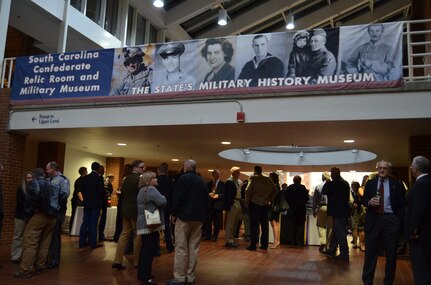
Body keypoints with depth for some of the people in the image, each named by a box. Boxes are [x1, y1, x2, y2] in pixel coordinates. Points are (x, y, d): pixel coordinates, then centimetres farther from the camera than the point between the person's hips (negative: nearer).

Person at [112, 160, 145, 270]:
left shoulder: (126, 178, 12)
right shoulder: (138, 178, -14)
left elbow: (122, 194, 15)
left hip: (126, 210, 8)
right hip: (136, 211, -8)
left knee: (124, 234, 10)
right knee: (138, 236, 2)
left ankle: (117, 261, 8)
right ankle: (136, 262, 10)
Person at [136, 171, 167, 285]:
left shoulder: (142, 190, 17)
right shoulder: (151, 189, -15)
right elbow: (163, 202, -22)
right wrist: (163, 197, -2)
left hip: (145, 223, 10)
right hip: (150, 224, -10)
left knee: (146, 249, 15)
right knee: (150, 249, -7)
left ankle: (143, 273, 22)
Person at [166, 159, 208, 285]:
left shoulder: (183, 178, -7)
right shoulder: (202, 182, 13)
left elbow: (177, 198, -13)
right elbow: (206, 201, 16)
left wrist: (174, 214, -4)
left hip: (184, 217, -6)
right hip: (199, 218, 6)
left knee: (181, 248, -3)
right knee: (193, 248, 8)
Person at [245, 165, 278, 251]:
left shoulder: (253, 179, -7)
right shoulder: (268, 180, 7)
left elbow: (248, 191, -12)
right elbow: (275, 191, 10)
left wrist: (247, 202, -3)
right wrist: (270, 200, 14)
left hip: (255, 204, -4)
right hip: (265, 205, 5)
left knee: (254, 225, -1)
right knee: (264, 225, 10)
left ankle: (253, 244, -1)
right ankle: (264, 245, 15)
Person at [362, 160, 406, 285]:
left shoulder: (397, 185, 1)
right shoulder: (370, 183, 8)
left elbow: (402, 205, -1)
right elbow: (364, 200, 12)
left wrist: (400, 222, -9)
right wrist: (369, 202, -11)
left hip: (391, 220, -1)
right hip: (373, 220, 1)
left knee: (391, 253, 9)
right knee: (370, 252, 7)